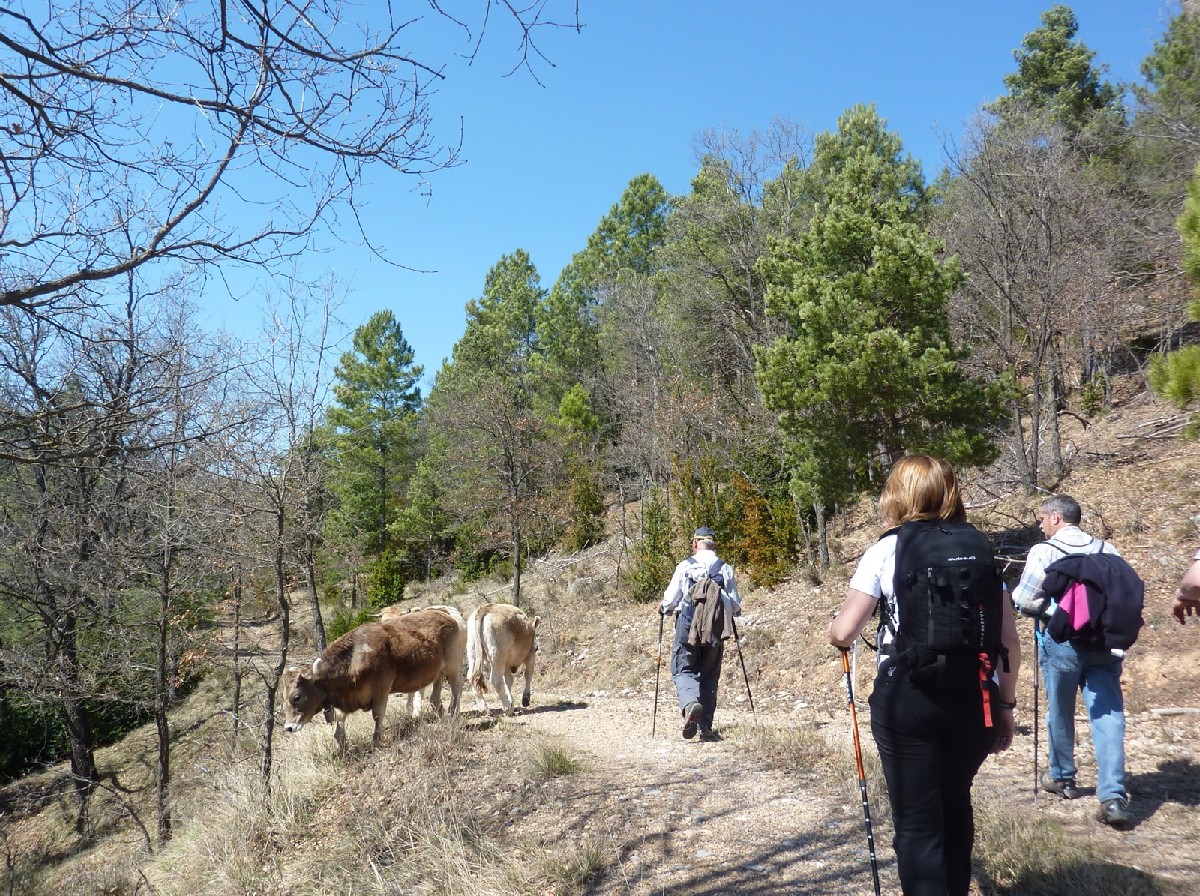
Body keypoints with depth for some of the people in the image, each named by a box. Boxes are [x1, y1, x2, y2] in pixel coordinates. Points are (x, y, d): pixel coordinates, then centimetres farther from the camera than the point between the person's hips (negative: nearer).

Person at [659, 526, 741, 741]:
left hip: (688, 627, -3)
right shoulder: (726, 569, 3)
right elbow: (735, 605, 4)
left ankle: (690, 703, -26)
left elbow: (670, 599, -3)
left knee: (683, 670, 4)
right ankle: (705, 727, 13)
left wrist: (663, 607, 19)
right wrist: (733, 610, 28)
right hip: (716, 631, 3)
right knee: (709, 676, 13)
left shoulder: (685, 566, -4)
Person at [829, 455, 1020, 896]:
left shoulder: (887, 549, -2)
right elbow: (1009, 639, 7)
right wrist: (1005, 703, 16)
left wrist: (837, 633, 18)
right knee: (955, 805, 25)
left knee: (917, 821, 5)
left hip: (906, 695, -4)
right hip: (973, 696, 4)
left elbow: (842, 633, -5)